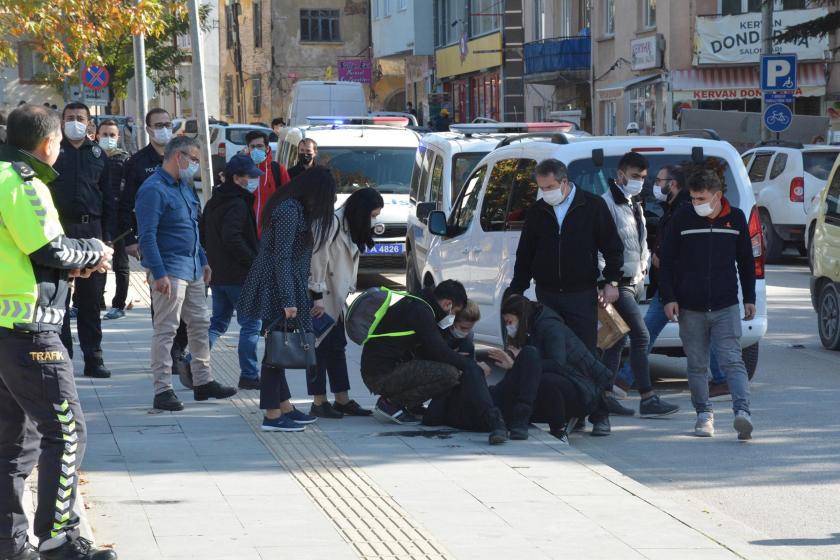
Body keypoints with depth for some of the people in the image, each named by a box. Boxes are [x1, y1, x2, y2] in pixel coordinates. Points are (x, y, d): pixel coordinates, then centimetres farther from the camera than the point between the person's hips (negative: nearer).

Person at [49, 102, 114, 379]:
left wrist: (108, 236, 4)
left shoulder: (98, 155, 13)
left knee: (91, 298, 4)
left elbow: (108, 199, 13)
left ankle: (93, 358, 7)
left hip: (91, 229, 2)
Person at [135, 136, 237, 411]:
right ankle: (163, 390, -6)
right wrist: (158, 274, -24)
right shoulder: (154, 189, -14)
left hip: (193, 269, 9)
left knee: (200, 325, 14)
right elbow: (147, 236, -19)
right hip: (169, 271, -9)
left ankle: (203, 381, 23)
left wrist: (203, 261, 20)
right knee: (166, 330, -7)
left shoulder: (184, 187, 15)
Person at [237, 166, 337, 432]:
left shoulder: (295, 207, 14)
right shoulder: (290, 210, -17)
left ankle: (285, 406, 26)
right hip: (278, 289, -10)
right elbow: (281, 257, -21)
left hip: (279, 288, 10)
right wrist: (288, 300, -22)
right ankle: (272, 416, -4)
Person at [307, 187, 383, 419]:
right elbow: (318, 260, -21)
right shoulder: (333, 223, -18)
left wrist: (346, 295, 9)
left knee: (337, 347, 11)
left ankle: (342, 400, 15)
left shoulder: (351, 227, 13)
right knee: (321, 346, -5)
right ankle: (319, 402, 0)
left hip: (336, 299, 10)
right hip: (320, 299, -10)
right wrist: (317, 297, -21)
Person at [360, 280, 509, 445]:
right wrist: (475, 366, -5)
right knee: (449, 374, -19)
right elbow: (440, 352, -16)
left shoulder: (415, 305, 17)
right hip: (381, 375, -10)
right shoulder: (420, 312, -14)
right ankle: (391, 403, -10)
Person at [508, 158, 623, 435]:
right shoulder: (537, 212, 10)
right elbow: (525, 256, 15)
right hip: (547, 295, 4)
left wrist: (611, 282, -4)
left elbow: (613, 247, 3)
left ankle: (599, 415, 0)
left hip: (582, 295, -4)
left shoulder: (593, 206, -1)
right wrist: (516, 290, 11)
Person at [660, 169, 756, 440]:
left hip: (726, 307, 0)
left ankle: (742, 411, -22)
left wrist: (749, 298, 12)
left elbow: (746, 261, 14)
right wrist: (669, 298, -3)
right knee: (697, 365, 7)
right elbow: (666, 261, 4)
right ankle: (704, 414, 16)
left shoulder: (736, 218, 4)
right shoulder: (682, 219, -1)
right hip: (690, 308, 1)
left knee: (732, 361, -11)